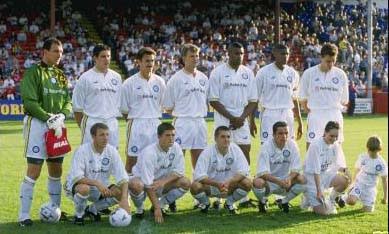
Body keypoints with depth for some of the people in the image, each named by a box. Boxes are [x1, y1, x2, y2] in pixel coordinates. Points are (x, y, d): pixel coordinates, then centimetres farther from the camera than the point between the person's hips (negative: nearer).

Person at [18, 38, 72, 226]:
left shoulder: (60, 76, 15)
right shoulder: (33, 72, -6)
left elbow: (68, 101, 13)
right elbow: (30, 101, -14)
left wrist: (61, 115, -7)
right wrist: (48, 118, -18)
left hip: (57, 126, 7)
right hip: (37, 124, -7)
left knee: (56, 171, 12)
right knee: (34, 171, -9)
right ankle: (24, 215, -5)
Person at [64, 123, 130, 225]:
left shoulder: (112, 151, -11)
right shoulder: (82, 150, -21)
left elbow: (122, 178, -15)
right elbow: (76, 177, -29)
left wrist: (124, 199, -31)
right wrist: (97, 183, -42)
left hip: (100, 189, 5)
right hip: (76, 186, -5)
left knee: (121, 193, -19)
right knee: (84, 188, -38)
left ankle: (92, 209, 7)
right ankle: (79, 215, -6)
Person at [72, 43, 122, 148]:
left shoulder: (116, 77, 10)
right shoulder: (85, 78, -3)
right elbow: (77, 106, 0)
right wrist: (82, 126, 1)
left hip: (112, 123, 4)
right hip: (92, 122, -4)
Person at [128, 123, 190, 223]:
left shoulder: (175, 148, -13)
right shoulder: (149, 152, -29)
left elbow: (179, 171, -10)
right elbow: (148, 184, -31)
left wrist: (164, 181, -29)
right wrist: (157, 209, -35)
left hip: (163, 182, 5)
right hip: (142, 179, -5)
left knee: (186, 183, -18)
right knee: (135, 185, -39)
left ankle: (161, 204, 2)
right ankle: (140, 208, -6)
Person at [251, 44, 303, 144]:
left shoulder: (292, 73, 9)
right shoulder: (264, 72, -3)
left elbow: (294, 99, 16)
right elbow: (255, 98, -1)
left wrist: (300, 122, 14)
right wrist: (252, 121, -4)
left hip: (287, 116, 4)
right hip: (269, 115, -4)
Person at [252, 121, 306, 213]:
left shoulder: (292, 144, -8)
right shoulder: (267, 146, -17)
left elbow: (296, 169, -10)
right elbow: (263, 173, -24)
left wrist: (289, 179, -32)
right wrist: (279, 182, -39)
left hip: (286, 180, 3)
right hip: (269, 182, -3)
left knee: (302, 180, -25)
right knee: (258, 183, -36)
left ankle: (284, 202, 2)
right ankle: (263, 201, 1)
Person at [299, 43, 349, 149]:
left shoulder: (340, 74, 5)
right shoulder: (309, 73, 0)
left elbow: (344, 100, 12)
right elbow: (303, 99, 6)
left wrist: (333, 109, 5)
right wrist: (311, 111, 0)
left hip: (335, 117, 2)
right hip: (315, 116, -2)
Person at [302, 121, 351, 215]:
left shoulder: (336, 145, 0)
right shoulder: (316, 145, -20)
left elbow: (340, 165, 5)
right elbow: (315, 171, -22)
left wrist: (345, 170, -20)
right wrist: (319, 191, -27)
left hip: (325, 175, 7)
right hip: (312, 178, -7)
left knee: (345, 180, -23)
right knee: (322, 211, -20)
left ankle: (331, 202, 3)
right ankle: (308, 199, 12)